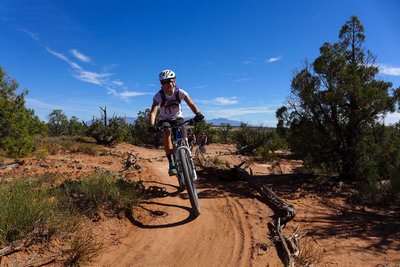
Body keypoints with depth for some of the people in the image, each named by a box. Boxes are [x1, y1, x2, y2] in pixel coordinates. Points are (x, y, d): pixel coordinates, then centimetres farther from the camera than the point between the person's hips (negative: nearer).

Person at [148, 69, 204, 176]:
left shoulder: (180, 92, -16)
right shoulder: (159, 95, -19)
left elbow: (191, 104, -27)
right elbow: (153, 112, -29)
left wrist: (198, 113, -48)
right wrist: (152, 125, -48)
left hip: (177, 118, 1)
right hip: (164, 120, -1)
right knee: (166, 133, -32)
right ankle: (171, 163, -28)